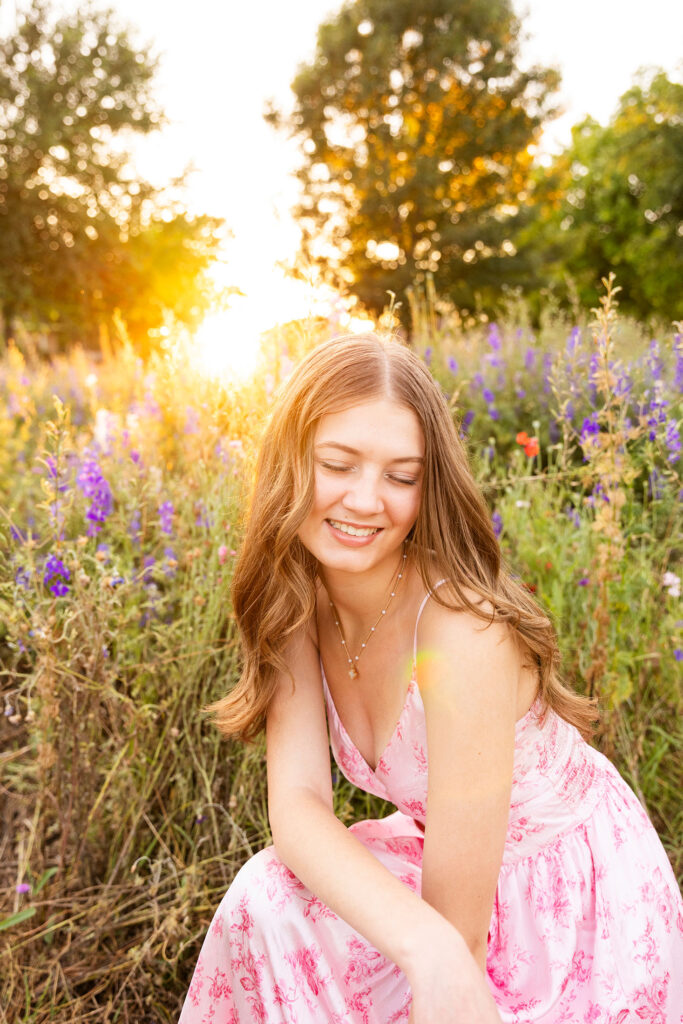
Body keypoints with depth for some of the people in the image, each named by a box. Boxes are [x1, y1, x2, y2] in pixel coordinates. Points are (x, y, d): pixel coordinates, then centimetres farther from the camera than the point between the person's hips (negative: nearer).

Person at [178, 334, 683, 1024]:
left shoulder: (463, 632, -32)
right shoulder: (299, 597, -11)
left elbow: (460, 928, -28)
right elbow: (296, 798, -20)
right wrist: (424, 941, -34)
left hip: (581, 908, -5)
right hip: (453, 861, 5)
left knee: (272, 906, -19)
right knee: (268, 897, -15)